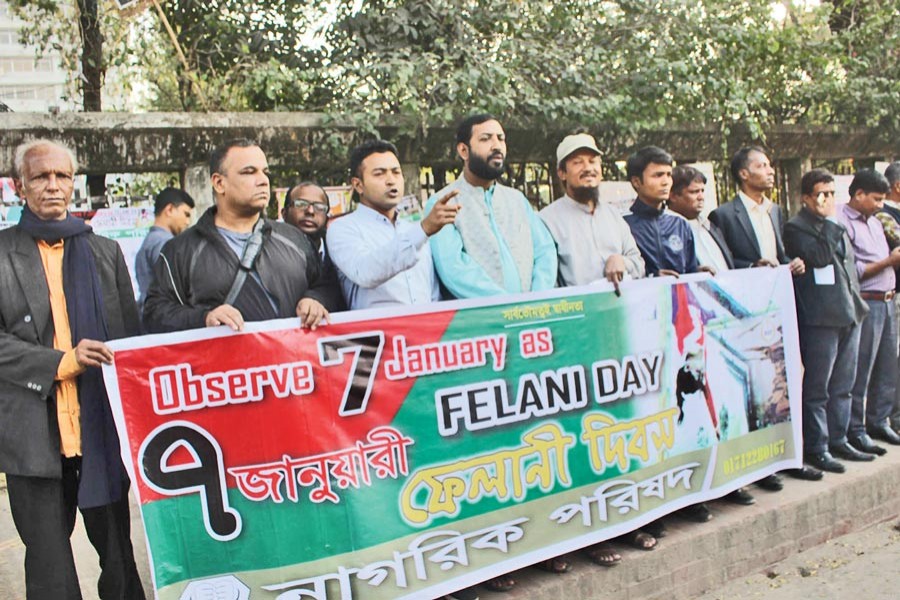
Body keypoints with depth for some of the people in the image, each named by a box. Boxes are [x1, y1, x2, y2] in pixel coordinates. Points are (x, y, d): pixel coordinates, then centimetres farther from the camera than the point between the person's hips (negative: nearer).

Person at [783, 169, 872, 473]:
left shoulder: (837, 226, 18)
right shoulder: (795, 228, -7)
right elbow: (819, 256, -22)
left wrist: (857, 303, 19)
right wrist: (830, 221, -15)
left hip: (848, 315, 8)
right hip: (820, 318, -8)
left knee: (842, 386, 13)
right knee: (817, 388, -2)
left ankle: (838, 441, 23)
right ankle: (815, 448, 5)